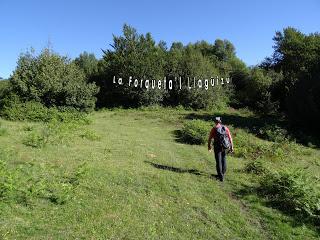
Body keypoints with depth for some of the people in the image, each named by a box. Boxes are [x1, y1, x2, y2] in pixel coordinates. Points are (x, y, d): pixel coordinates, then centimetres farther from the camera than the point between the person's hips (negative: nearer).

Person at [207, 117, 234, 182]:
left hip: (217, 147, -4)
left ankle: (221, 176, 1)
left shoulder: (214, 128, -5)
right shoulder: (226, 128, 4)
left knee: (218, 161, 2)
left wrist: (209, 146, 12)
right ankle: (223, 173, 32)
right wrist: (231, 147, 8)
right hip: (225, 146, 4)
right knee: (224, 159, 21)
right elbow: (230, 138, 2)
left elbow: (210, 138, -3)